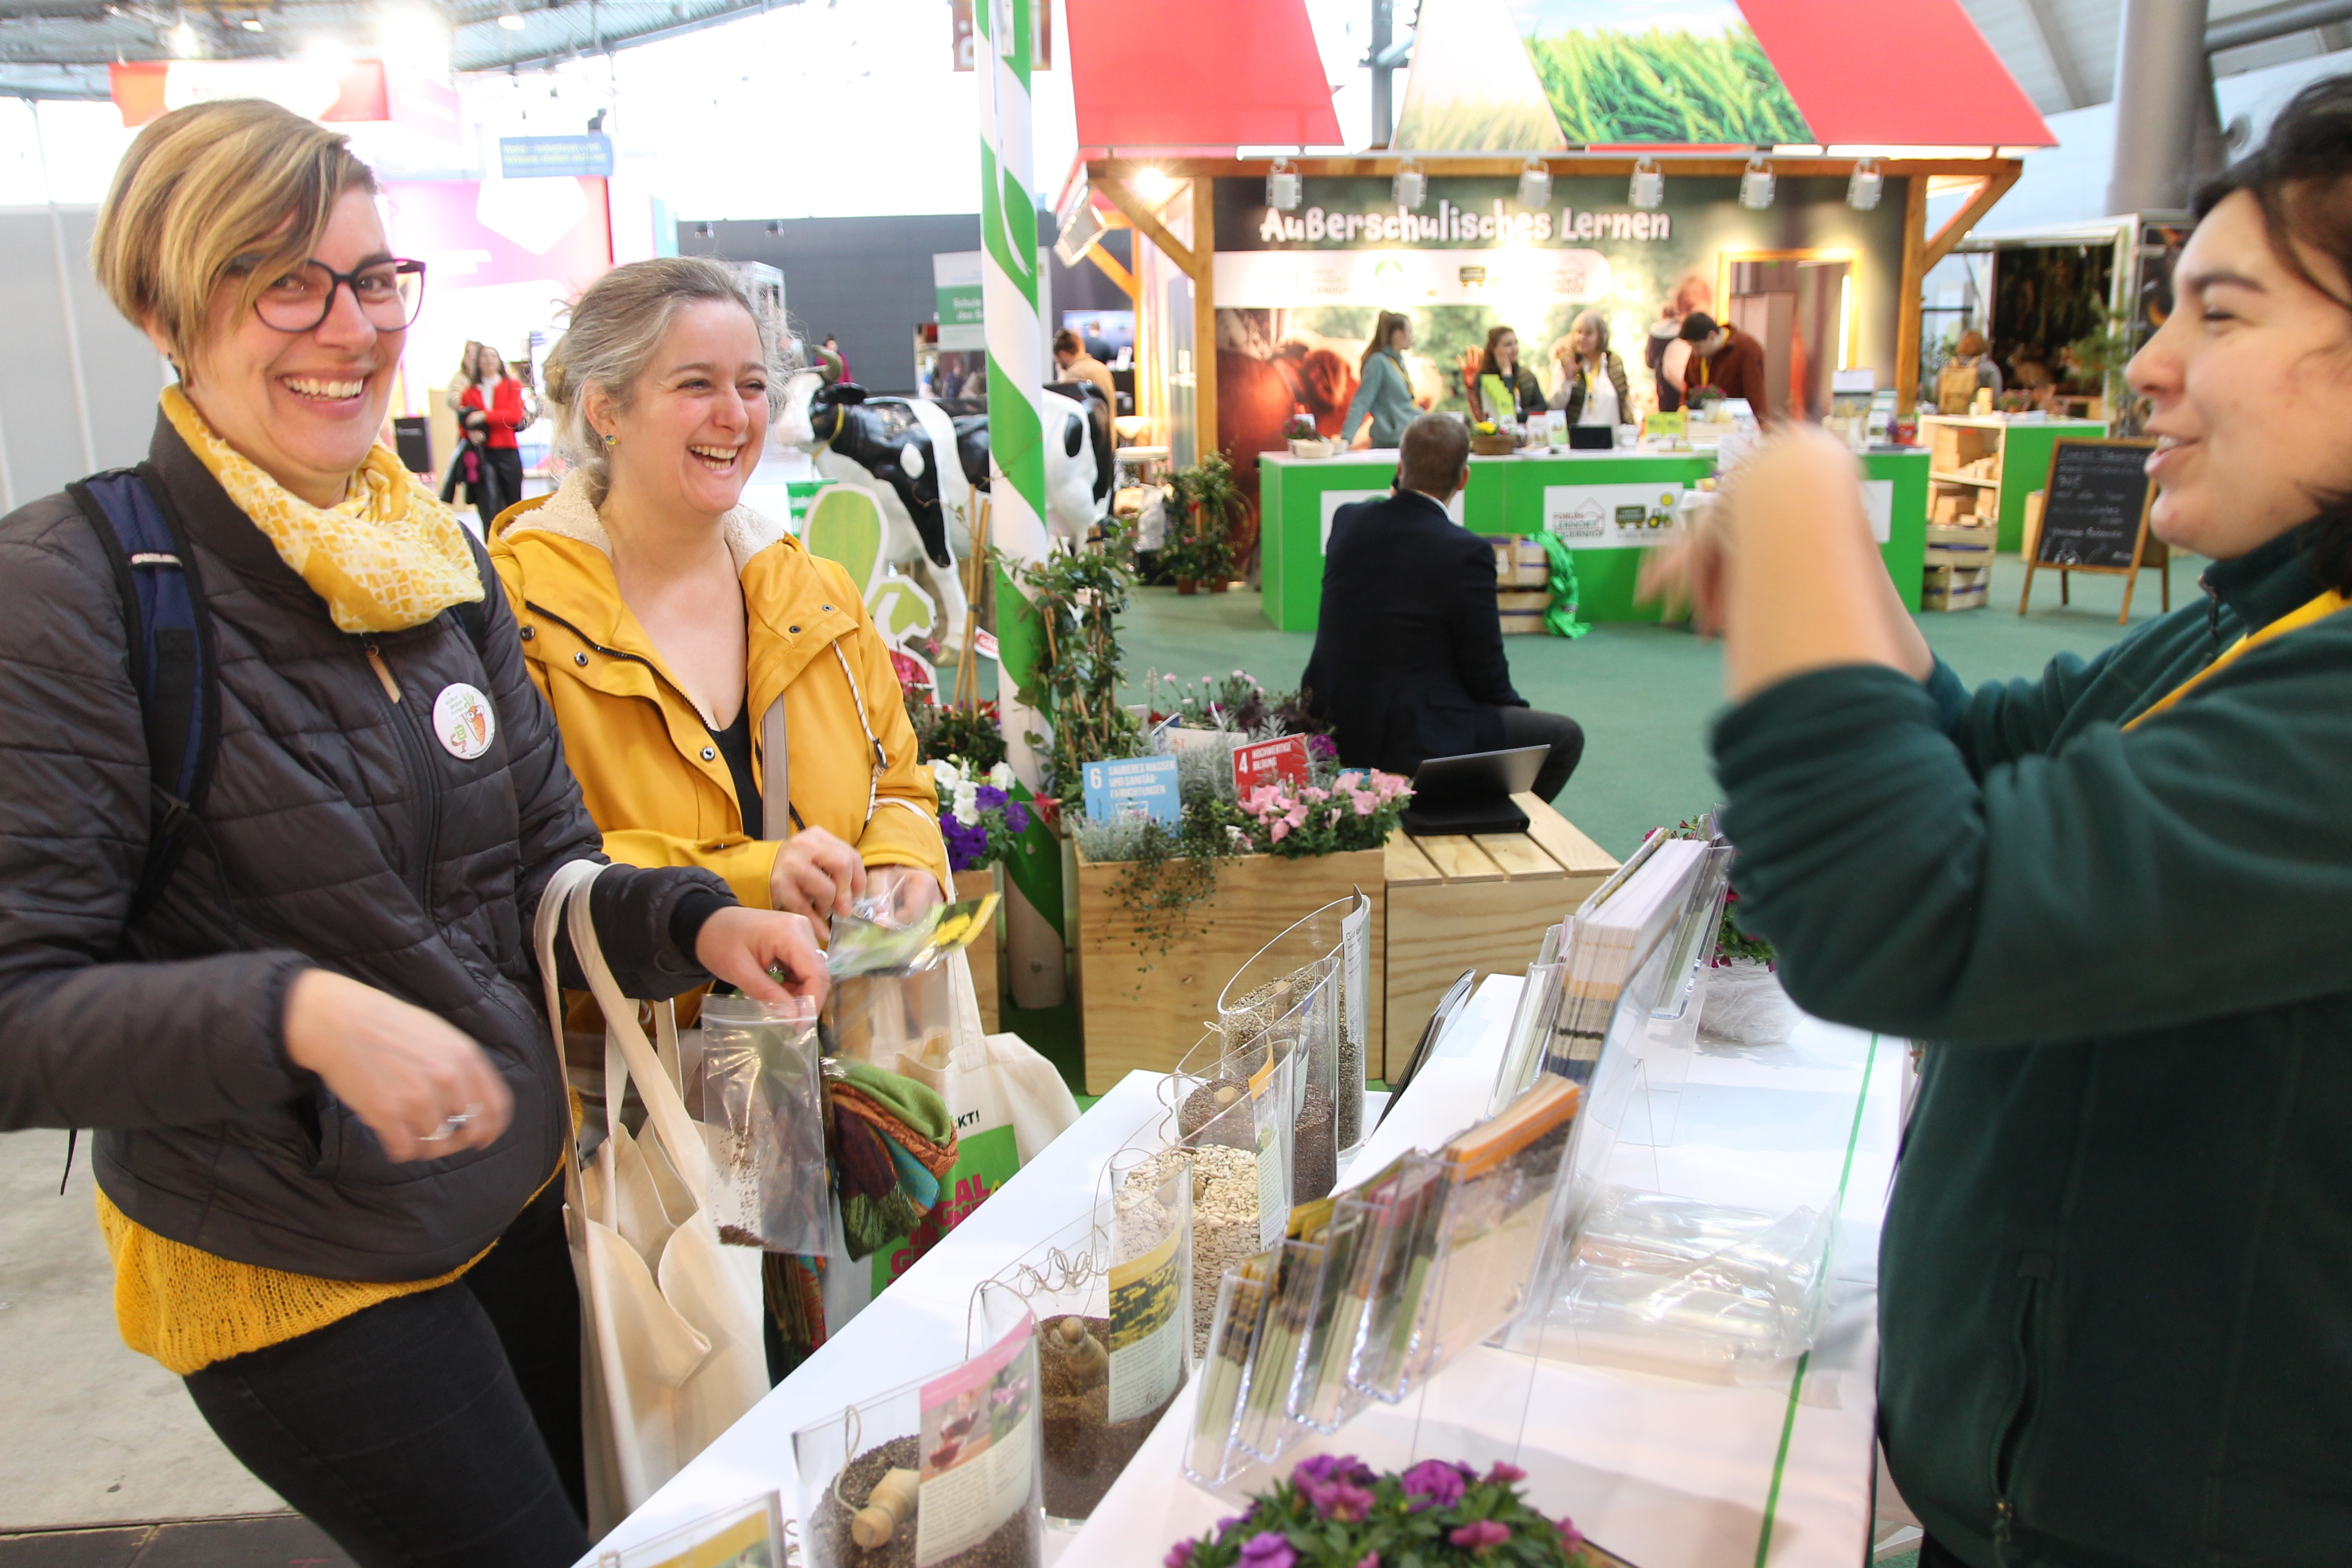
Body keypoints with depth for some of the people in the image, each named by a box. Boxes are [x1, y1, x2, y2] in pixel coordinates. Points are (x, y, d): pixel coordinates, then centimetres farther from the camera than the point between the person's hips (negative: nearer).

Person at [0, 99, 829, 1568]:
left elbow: (544, 872, 4)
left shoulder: (439, 553, 1)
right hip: (292, 1277, -6)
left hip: (522, 1200, 6)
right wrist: (297, 1015, -35)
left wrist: (695, 922, -15)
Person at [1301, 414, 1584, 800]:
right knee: (1565, 737, 10)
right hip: (1418, 740, -7)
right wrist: (1514, 704, 13)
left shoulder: (1346, 519, -3)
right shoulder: (1467, 553, -20)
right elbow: (1485, 673, -11)